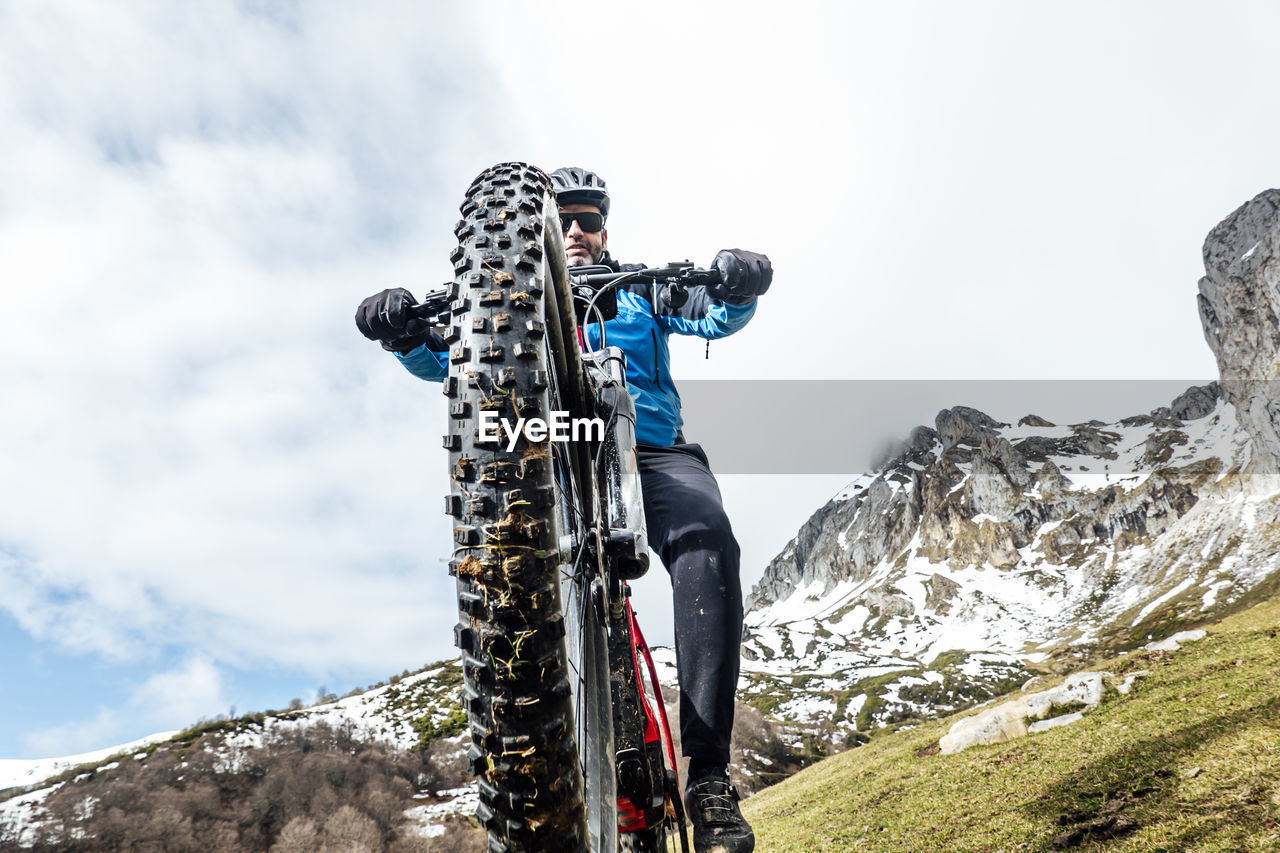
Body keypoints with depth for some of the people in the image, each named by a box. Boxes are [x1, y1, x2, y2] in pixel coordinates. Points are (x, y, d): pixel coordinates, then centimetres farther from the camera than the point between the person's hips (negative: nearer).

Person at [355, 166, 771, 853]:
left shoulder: (641, 292, 24)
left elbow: (715, 318, 5)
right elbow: (446, 357, 10)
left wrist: (737, 289, -19)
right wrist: (406, 332, -13)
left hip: (653, 451, -1)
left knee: (707, 546, -33)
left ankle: (709, 777, -31)